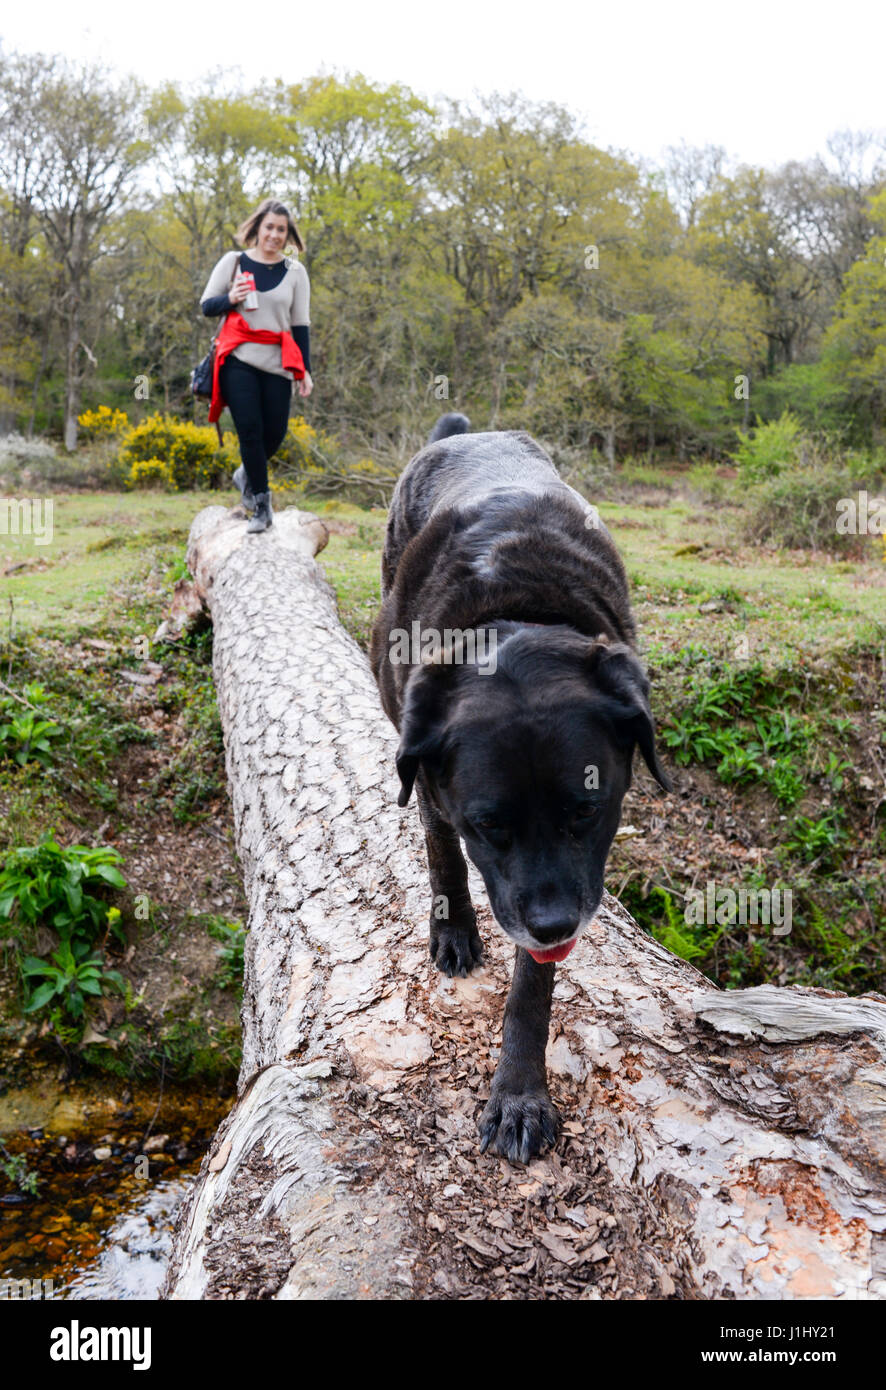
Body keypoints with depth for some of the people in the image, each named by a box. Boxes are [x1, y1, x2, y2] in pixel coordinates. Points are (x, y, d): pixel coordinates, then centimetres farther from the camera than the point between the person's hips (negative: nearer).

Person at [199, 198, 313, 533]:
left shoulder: (295, 271, 10)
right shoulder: (233, 261, 6)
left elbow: (301, 323, 11)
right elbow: (206, 305, 9)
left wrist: (305, 369, 6)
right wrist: (230, 299, -13)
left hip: (277, 365, 2)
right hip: (238, 360, -2)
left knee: (274, 433, -2)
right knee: (250, 430, -9)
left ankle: (247, 475, 30)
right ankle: (262, 505, 0)